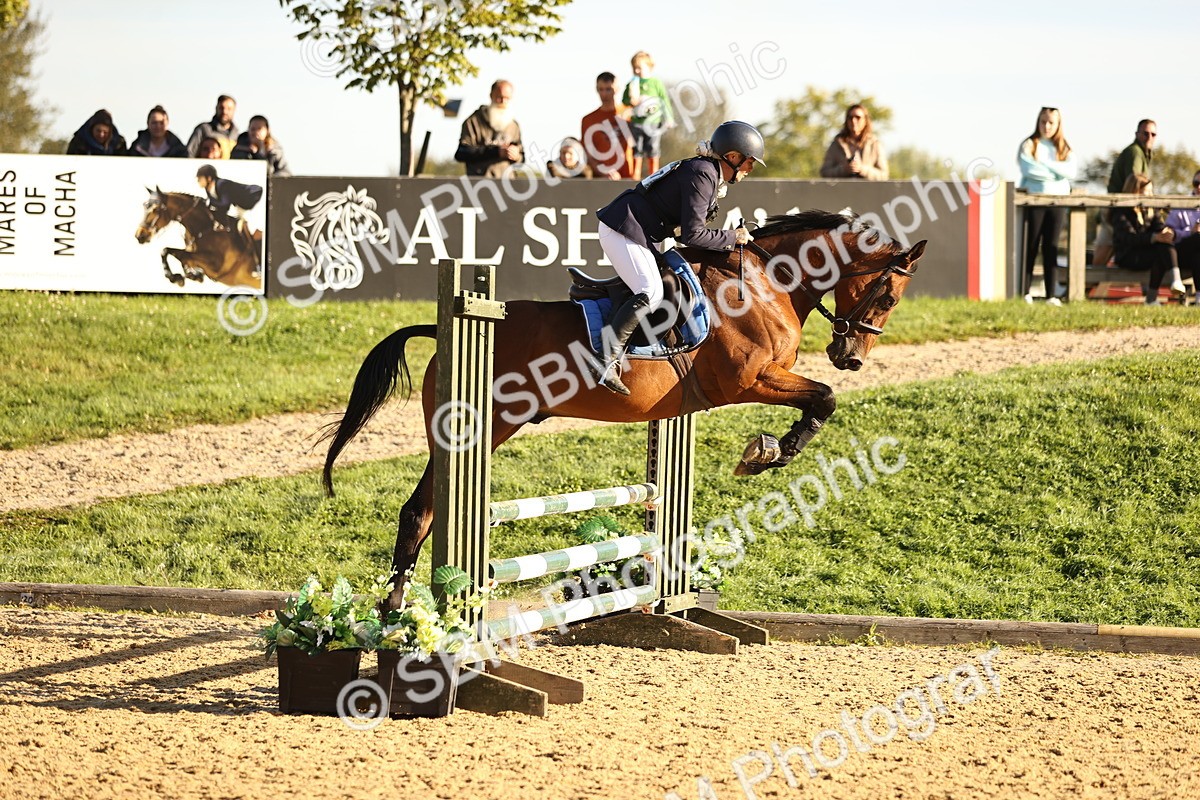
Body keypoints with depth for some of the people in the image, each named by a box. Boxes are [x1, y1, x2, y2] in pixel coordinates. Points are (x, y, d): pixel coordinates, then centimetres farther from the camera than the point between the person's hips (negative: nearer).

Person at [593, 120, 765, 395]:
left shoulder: (708, 173, 16)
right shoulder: (702, 175, -16)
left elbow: (684, 228, 18)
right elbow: (691, 234, -19)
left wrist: (728, 239, 9)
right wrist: (732, 238, -7)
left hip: (628, 229, 11)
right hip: (623, 230, -11)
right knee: (651, 293, -20)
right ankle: (608, 356, -24)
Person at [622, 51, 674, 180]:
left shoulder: (655, 83, -3)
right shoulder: (631, 84, 5)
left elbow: (665, 100, -1)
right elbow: (624, 100, 7)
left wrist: (669, 118, -2)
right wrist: (631, 100, -16)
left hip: (653, 121, -3)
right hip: (636, 122, 3)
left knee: (653, 150, 4)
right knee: (636, 150, 7)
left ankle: (653, 173, 13)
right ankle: (636, 173, 14)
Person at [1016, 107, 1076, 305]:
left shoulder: (1064, 148, 12)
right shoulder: (1029, 145, 3)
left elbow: (1071, 172, -5)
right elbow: (1028, 169, -14)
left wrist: (1045, 164, -11)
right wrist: (1056, 172, -6)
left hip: (1058, 201, 3)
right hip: (1034, 200, -3)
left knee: (1051, 248, 2)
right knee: (1030, 246, -3)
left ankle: (1051, 295, 2)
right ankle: (1025, 293, -2)